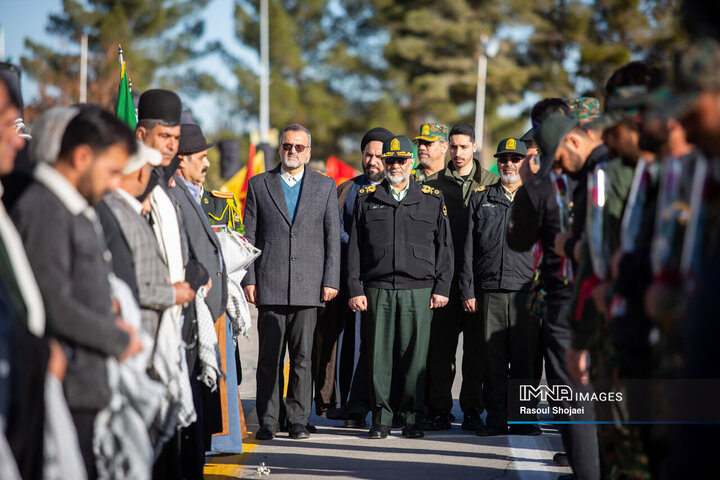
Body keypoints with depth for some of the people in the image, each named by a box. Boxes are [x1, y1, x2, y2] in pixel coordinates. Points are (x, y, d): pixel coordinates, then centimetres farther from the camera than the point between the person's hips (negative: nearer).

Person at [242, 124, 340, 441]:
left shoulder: (325, 186, 10)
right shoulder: (259, 185, 9)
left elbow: (333, 236, 8)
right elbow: (249, 236, 7)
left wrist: (331, 280, 0)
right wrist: (248, 279, -1)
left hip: (309, 285, 0)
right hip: (270, 284, 0)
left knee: (303, 357, 1)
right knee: (269, 357, 0)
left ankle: (298, 420, 8)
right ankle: (267, 421, 6)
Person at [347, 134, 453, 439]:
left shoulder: (432, 199, 10)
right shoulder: (367, 198, 11)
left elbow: (444, 246, 10)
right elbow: (355, 247, 9)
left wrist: (442, 288, 1)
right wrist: (355, 289, 1)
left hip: (419, 290, 0)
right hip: (378, 289, 1)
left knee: (415, 356, -2)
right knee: (379, 356, 0)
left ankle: (413, 419, 6)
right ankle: (381, 419, 7)